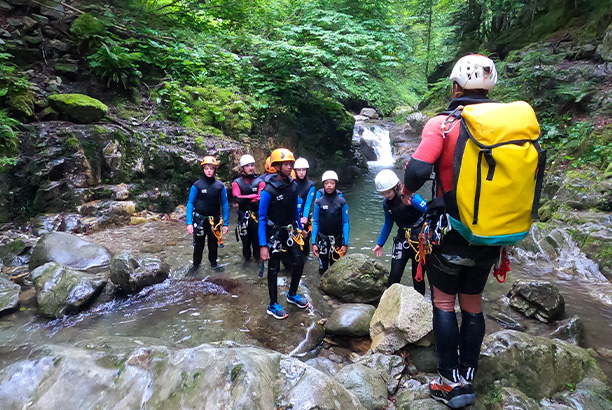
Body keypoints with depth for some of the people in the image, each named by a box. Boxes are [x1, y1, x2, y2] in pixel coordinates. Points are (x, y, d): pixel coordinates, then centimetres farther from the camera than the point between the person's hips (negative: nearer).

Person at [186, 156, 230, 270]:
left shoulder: (220, 185, -5)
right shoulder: (197, 185, -9)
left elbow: (225, 204, -1)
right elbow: (190, 203, -7)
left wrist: (225, 223, -4)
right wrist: (189, 223, -13)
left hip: (214, 220, 2)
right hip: (199, 219, -1)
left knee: (213, 243, 16)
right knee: (198, 243, 12)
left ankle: (213, 262, 35)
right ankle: (196, 263, 30)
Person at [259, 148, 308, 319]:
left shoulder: (293, 185, -3)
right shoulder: (269, 190, -21)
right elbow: (262, 218, -17)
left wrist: (300, 228, 17)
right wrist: (263, 245, -20)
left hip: (289, 231, 6)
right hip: (273, 233, -6)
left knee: (298, 263, 7)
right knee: (274, 269, 6)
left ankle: (292, 294, 31)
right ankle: (273, 305, 21)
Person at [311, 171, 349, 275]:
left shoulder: (342, 202, -3)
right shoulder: (319, 202, -1)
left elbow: (345, 223, -1)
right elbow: (315, 223, 2)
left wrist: (345, 244, -5)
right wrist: (314, 243, -2)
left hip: (337, 240, 0)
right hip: (322, 239, 0)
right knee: (323, 268, 6)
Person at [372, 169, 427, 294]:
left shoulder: (410, 198, -19)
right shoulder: (386, 203, 1)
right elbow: (388, 224, 15)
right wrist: (380, 244, 18)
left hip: (419, 238, -4)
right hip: (403, 238, 4)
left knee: (418, 275, 6)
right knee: (395, 274, -6)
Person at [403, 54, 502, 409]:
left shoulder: (442, 123, -13)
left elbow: (418, 170, -24)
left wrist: (407, 190, -4)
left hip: (451, 233, -5)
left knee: (444, 303, 10)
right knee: (473, 305, 16)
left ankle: (452, 381, 16)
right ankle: (468, 378, 26)